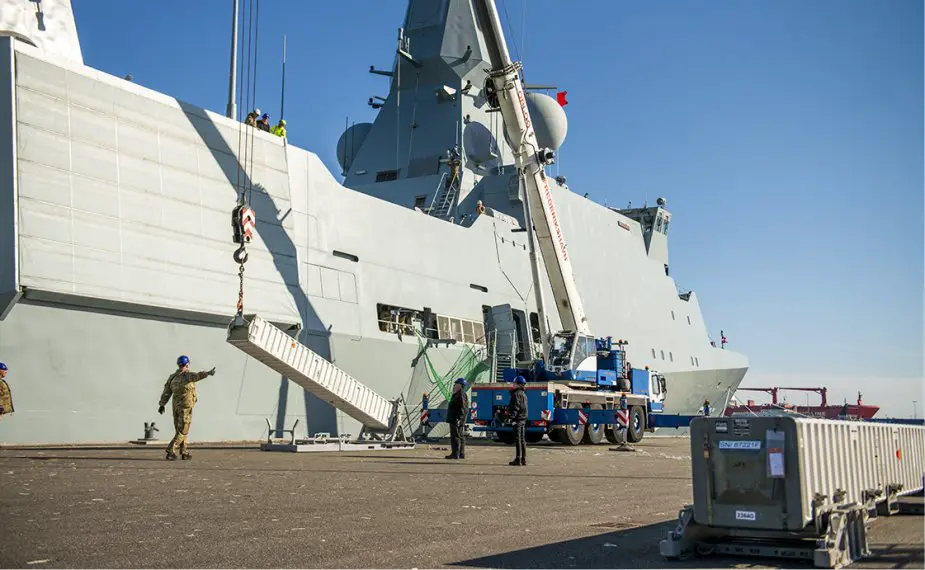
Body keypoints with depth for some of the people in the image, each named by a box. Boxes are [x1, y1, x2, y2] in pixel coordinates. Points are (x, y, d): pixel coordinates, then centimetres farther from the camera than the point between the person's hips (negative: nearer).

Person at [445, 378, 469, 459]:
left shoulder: (461, 395, -15)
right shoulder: (457, 395, 20)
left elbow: (462, 409, -22)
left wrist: (458, 419, -26)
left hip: (457, 420, -11)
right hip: (454, 419, 11)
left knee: (455, 436, -11)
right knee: (461, 437, 12)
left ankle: (455, 454, -12)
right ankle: (461, 454, 17)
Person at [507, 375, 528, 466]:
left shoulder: (517, 394, -11)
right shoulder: (524, 394, 19)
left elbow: (516, 407, -19)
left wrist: (512, 417, -21)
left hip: (518, 419, -10)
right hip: (523, 419, 10)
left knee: (518, 439, -9)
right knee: (522, 439, 12)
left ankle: (518, 459, -11)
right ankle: (523, 459, 14)